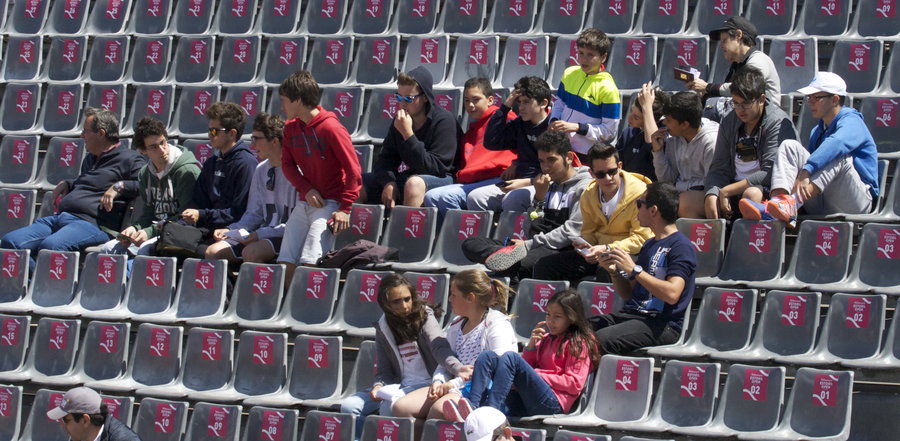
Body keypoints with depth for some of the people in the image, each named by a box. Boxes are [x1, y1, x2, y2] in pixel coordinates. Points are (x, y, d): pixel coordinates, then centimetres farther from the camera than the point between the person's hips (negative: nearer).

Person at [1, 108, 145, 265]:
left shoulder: (129, 159, 4)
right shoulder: (90, 160, 32)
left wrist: (119, 187, -16)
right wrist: (66, 184, 32)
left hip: (91, 223, -9)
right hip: (58, 219, 9)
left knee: (50, 246, -39)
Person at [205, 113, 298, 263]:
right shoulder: (261, 170, 13)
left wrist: (260, 234, -18)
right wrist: (230, 230, 2)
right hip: (263, 234, 8)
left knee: (251, 252, -34)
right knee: (213, 252, -7)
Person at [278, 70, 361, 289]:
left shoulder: (331, 128, -14)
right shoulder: (291, 128, 7)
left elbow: (353, 171, -13)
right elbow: (287, 164, 12)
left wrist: (345, 209, -14)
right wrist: (306, 189, -6)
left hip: (330, 204, -7)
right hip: (305, 203, 7)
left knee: (310, 263, -20)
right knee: (286, 262, -5)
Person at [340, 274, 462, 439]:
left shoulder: (425, 317, -3)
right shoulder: (383, 328, 11)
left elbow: (440, 348, -22)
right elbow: (384, 370, 9)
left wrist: (458, 369, -43)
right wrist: (379, 386, -15)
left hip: (426, 383, -5)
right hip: (398, 386, 5)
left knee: (389, 407, -34)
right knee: (348, 406, -12)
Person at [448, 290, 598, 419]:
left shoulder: (579, 343, 10)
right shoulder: (546, 339, 31)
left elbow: (574, 384, -2)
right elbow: (526, 366, 26)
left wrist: (537, 375, -7)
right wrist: (531, 345, 11)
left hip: (552, 404, -7)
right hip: (522, 404, 7)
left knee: (510, 357, -26)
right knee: (487, 356, -8)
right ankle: (472, 408, -34)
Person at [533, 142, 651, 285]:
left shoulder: (639, 192, -12)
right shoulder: (588, 194, 7)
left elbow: (641, 239, -13)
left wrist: (607, 249, -24)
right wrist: (583, 244, -6)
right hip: (598, 252, 6)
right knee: (544, 266, -7)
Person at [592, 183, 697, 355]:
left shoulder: (681, 246, -6)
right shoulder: (649, 244, 23)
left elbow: (672, 294, -21)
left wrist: (634, 270, -19)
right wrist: (613, 271, 6)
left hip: (662, 324, -9)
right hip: (631, 314, 9)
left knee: (600, 339, -32)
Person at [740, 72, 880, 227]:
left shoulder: (852, 122, -6)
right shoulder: (818, 131, 21)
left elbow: (835, 144, -28)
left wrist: (805, 173, -42)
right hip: (820, 206, 7)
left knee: (840, 156, -33)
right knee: (789, 146, -5)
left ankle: (790, 205, -52)